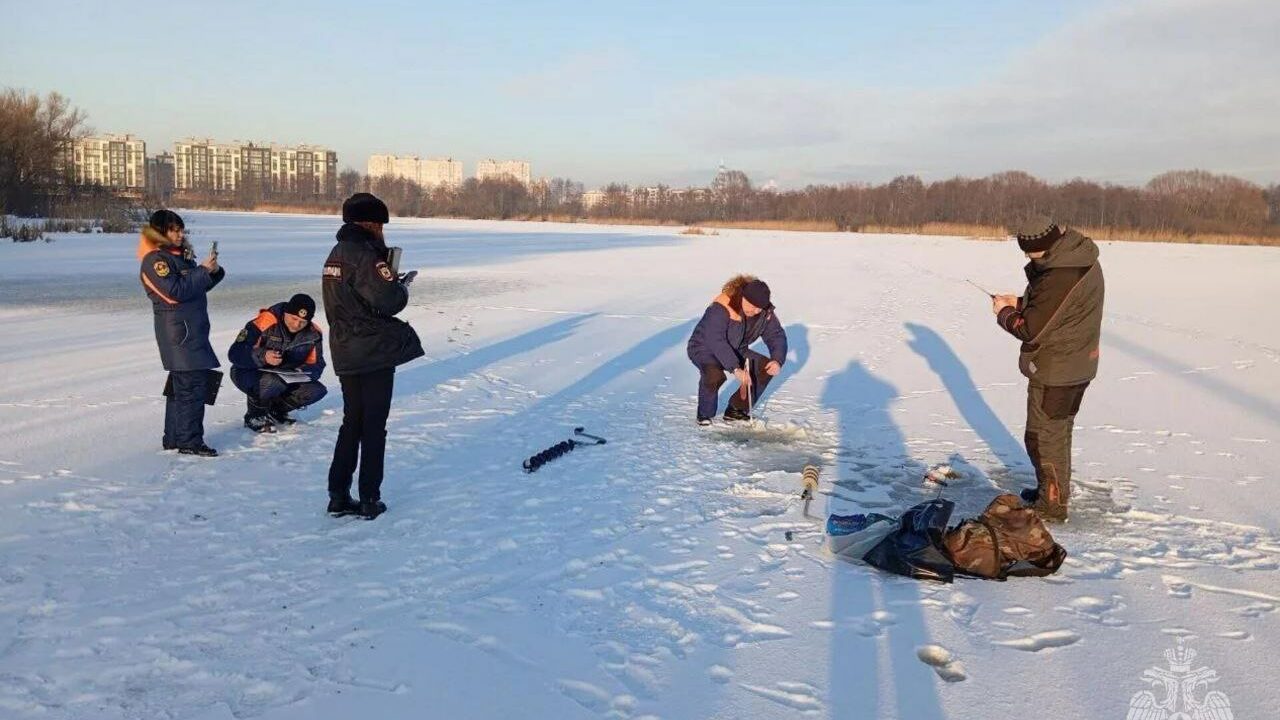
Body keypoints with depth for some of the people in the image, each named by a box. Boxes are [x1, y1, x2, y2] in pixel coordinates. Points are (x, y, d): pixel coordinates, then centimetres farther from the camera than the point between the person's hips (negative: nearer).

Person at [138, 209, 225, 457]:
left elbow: (198, 285, 19)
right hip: (178, 329, -9)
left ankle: (173, 438, 23)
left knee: (180, 384, 14)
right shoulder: (155, 260, -11)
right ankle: (189, 441, -6)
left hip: (191, 327, 9)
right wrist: (203, 270, -16)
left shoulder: (180, 255, 16)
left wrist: (214, 271, 1)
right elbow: (176, 292, -21)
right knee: (193, 384, -10)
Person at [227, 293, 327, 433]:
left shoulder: (313, 334, -10)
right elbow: (235, 353, -28)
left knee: (317, 390, -15)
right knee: (274, 382, -38)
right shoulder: (265, 323, -27)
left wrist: (302, 372, -26)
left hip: (287, 377, 6)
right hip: (248, 373, -5)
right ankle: (254, 416, -7)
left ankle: (275, 410, 10)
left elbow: (315, 364, -2)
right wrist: (263, 356, -46)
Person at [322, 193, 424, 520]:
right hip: (375, 351, -8)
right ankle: (370, 500, 7)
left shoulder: (335, 255, 12)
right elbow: (388, 301, -23)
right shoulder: (364, 256, -17)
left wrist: (389, 279, 5)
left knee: (352, 423, 16)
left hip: (346, 353, 8)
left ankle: (338, 496, 18)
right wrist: (402, 287, -2)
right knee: (374, 426, 1)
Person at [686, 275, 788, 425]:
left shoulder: (765, 312, -11)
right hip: (705, 349, -7)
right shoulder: (720, 309, -32)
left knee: (767, 368, -8)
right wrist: (736, 369, -48)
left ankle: (737, 410, 4)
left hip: (736, 351, 7)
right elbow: (716, 342, -40)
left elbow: (777, 336, -5)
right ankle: (705, 416, -11)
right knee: (715, 375, -37)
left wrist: (777, 360, -25)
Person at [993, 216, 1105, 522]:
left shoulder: (1060, 277, -30)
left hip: (1054, 372, -10)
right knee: (1057, 433, 23)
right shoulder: (1081, 259, 3)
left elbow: (1030, 329, -24)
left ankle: (1052, 503, 16)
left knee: (1043, 438, 4)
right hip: (1075, 366, 10)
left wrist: (1004, 312, -6)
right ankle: (1056, 491, 38)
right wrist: (1021, 302, 7)